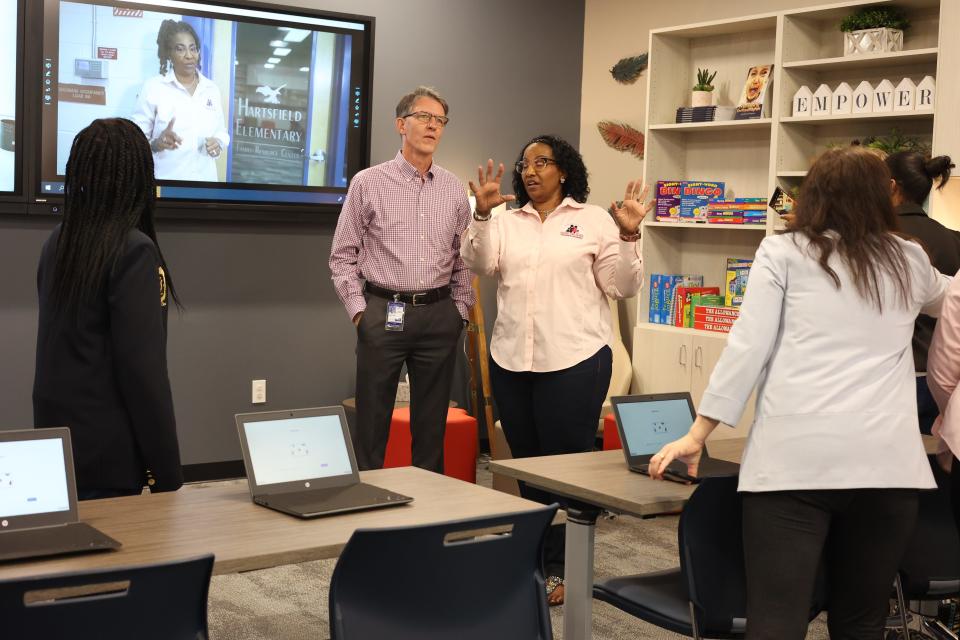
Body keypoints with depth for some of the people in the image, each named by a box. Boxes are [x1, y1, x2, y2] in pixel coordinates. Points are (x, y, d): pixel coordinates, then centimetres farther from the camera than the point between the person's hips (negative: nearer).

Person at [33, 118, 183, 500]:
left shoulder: (59, 242, 6)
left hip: (58, 441, 7)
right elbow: (143, 368, -18)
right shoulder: (133, 250, -16)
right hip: (106, 456, -7)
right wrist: (167, 470, -14)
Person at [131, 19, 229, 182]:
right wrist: (156, 143, -27)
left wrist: (218, 144, -10)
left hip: (204, 179, 4)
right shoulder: (153, 87, -6)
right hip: (165, 180, -4)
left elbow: (221, 132, 12)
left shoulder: (212, 89, 6)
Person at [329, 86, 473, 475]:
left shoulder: (454, 190, 10)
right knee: (372, 423, 1)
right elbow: (343, 256, 3)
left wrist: (460, 311, 6)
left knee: (431, 424, 9)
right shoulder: (368, 183, 1)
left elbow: (463, 258, 14)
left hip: (439, 315, 3)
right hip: (383, 313, -3)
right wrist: (359, 310, -5)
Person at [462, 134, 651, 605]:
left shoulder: (594, 220, 3)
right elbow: (479, 264, -4)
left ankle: (562, 568, 11)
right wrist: (482, 213, -16)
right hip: (511, 360, 4)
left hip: (573, 362, -4)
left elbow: (622, 287, 0)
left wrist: (628, 236, -14)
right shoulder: (506, 222, 11)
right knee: (525, 463, 12)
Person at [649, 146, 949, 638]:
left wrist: (696, 436, 5)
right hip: (887, 460, 3)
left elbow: (747, 347, 1)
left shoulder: (782, 252, 10)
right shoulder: (910, 261, 20)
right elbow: (945, 295, 43)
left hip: (794, 455, -3)